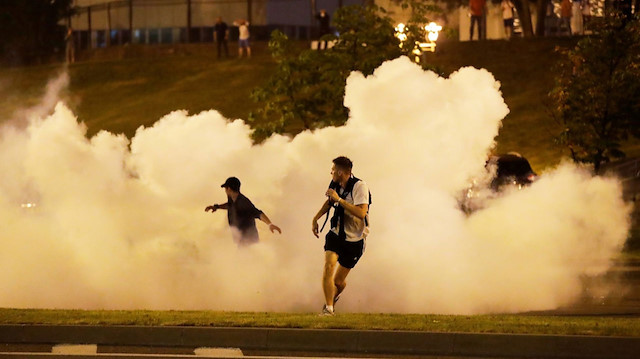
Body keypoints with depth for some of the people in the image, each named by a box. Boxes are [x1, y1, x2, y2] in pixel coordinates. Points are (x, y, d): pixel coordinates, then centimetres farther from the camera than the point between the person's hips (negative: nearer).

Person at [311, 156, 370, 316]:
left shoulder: (359, 186, -21)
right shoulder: (335, 185, -1)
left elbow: (361, 213, -34)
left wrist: (339, 199, -33)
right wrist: (315, 219, 17)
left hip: (354, 240, -4)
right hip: (336, 234, 4)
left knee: (339, 281, 7)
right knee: (329, 266, -22)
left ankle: (333, 298, 42)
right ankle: (328, 308, -18)